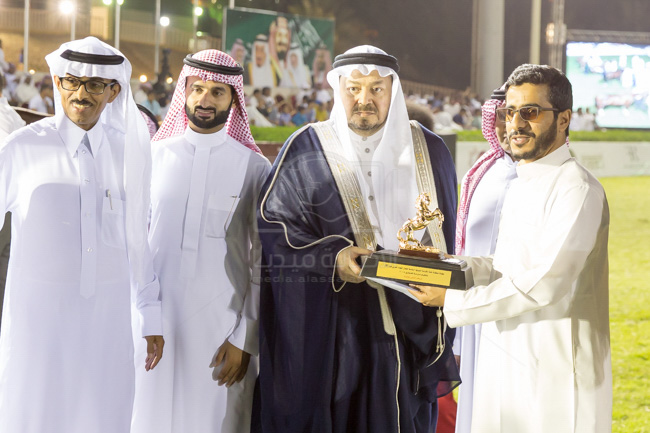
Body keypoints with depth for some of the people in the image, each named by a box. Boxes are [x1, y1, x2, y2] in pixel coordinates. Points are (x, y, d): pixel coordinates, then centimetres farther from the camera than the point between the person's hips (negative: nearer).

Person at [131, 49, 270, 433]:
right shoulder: (153, 156, 6)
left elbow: (263, 265, 0)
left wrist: (245, 339, -6)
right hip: (154, 323, 2)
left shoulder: (255, 168, 0)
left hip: (221, 329, -2)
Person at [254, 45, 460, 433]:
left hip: (410, 328, 2)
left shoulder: (429, 152, 10)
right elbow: (273, 226, -3)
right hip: (328, 325, -2)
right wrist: (331, 257, -19)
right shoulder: (307, 150, 2)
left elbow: (444, 240, 14)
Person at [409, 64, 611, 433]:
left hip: (554, 376, -8)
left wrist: (453, 301, -14)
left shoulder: (578, 188, -16)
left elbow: (543, 284, -21)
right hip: (506, 366, 8)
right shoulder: (521, 185, 14)